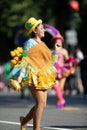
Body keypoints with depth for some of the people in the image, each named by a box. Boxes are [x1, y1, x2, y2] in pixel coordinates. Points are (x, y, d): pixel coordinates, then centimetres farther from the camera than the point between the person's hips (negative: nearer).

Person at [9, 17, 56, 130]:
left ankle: (24, 121, 24)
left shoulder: (41, 43, 19)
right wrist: (21, 74, -24)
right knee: (41, 102, -16)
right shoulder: (30, 43, -6)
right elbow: (25, 59, -14)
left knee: (42, 104, 6)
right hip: (34, 77, -9)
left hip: (43, 78, 9)